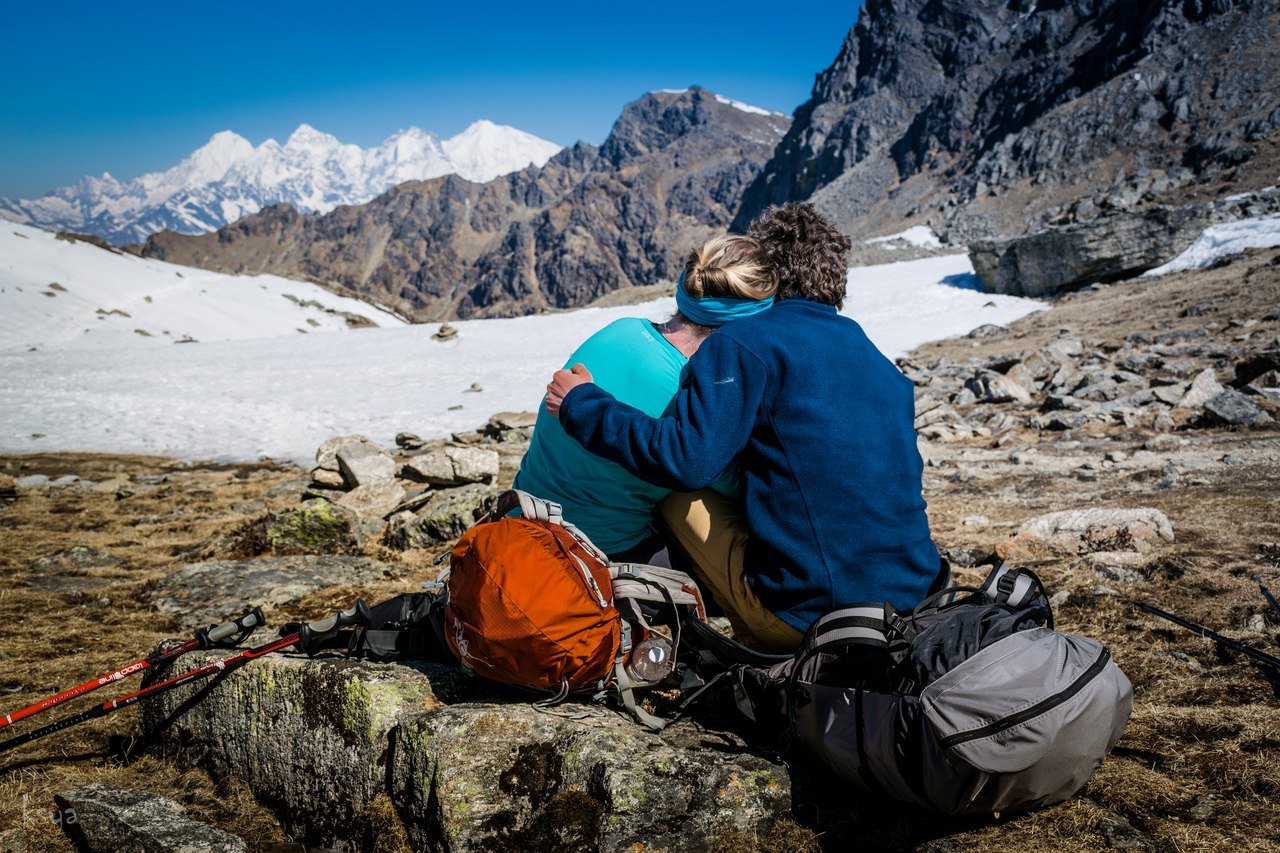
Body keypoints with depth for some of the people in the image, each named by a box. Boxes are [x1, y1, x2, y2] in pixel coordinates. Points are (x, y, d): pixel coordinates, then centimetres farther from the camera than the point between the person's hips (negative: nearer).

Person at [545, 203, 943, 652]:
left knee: (676, 494, 10)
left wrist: (582, 405, -3)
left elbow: (684, 459, -16)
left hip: (809, 614, -7)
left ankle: (767, 649, 7)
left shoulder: (744, 344, -6)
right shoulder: (880, 362, 16)